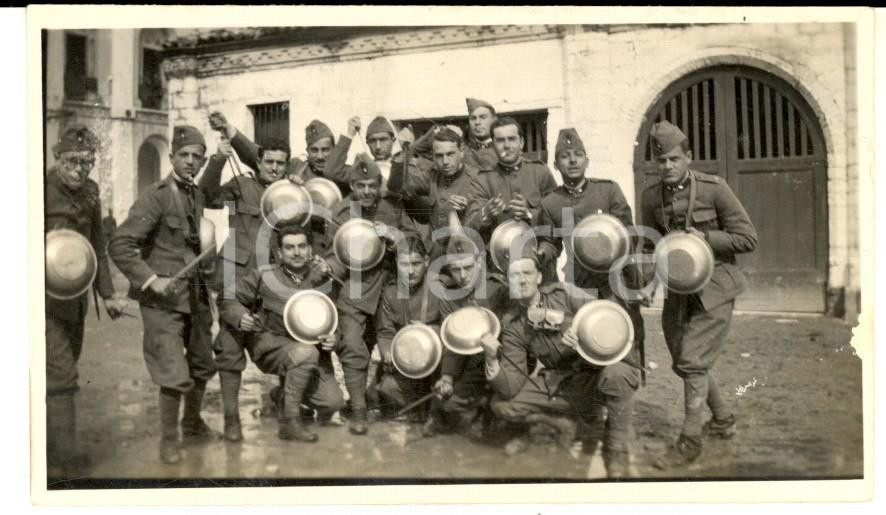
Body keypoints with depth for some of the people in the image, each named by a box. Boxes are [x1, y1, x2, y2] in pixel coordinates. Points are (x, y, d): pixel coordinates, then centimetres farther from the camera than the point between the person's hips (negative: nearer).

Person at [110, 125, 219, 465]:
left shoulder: (197, 195, 9)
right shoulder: (156, 197, -13)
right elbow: (119, 246, -17)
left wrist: (204, 274, 10)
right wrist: (150, 279, -21)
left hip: (195, 295, 7)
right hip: (163, 299, -7)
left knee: (203, 366, 18)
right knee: (176, 376, -8)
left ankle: (192, 424, 40)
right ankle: (168, 440, 14)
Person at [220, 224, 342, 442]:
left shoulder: (321, 278, -3)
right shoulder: (264, 275, -9)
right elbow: (228, 301, 0)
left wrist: (331, 339, -17)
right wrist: (240, 317, -21)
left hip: (310, 346, 3)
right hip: (268, 344, -3)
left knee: (333, 402, -14)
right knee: (306, 352, -36)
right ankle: (289, 423, -20)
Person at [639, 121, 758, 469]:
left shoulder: (714, 188, -10)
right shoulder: (652, 197, 3)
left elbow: (748, 238, -8)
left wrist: (705, 238, -19)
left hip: (713, 286, -5)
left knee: (693, 360, -11)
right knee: (683, 361, 12)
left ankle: (690, 442, 1)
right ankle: (723, 420, 35)